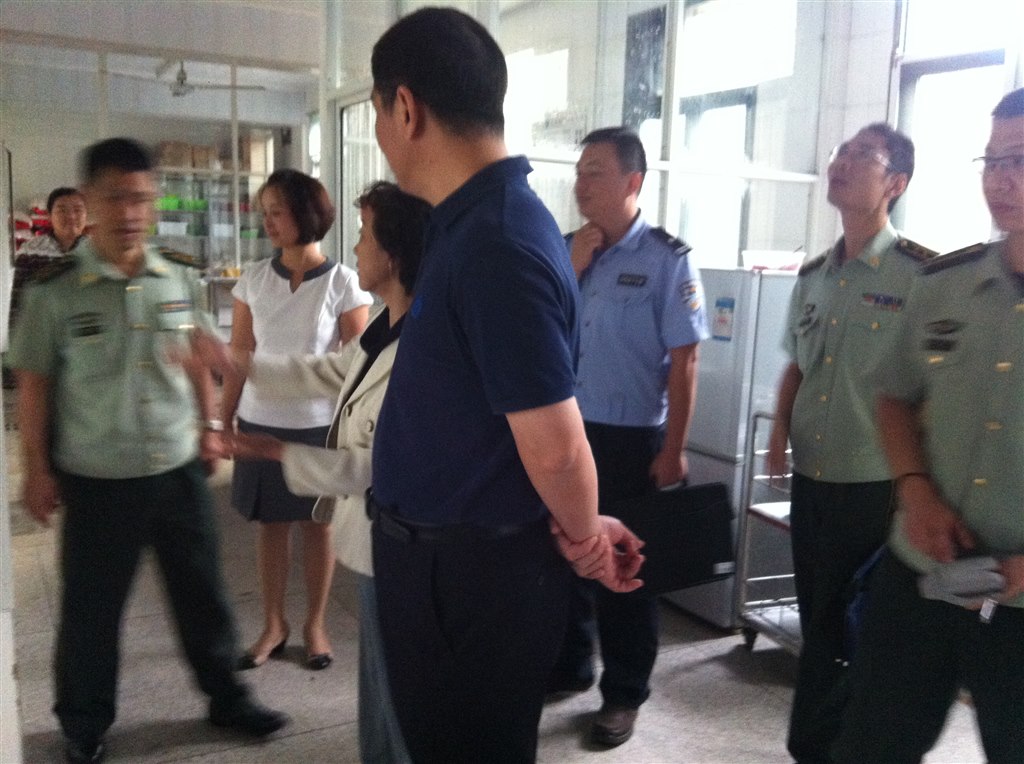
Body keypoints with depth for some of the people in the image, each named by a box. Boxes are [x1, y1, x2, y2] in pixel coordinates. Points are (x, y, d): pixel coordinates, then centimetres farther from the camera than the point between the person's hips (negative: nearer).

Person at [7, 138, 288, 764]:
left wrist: (209, 428, 10)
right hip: (96, 479, -2)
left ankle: (228, 697, 34)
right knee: (92, 608, 12)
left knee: (203, 593, 14)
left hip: (179, 470, 3)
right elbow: (34, 383, -3)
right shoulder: (56, 291, -9)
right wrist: (38, 468, -3)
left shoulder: (182, 282, 0)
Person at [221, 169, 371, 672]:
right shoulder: (253, 279, 2)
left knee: (317, 525, 9)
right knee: (270, 525, 12)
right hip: (260, 422, 3)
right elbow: (239, 358, 6)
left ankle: (315, 625, 26)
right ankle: (273, 625, 28)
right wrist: (223, 421, 5)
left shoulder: (342, 282, -8)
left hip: (318, 424, -3)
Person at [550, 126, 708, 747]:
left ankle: (624, 694, 25)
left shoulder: (667, 257, -8)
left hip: (631, 438, -5)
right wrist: (571, 270, -8)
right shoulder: (567, 250, 6)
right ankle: (568, 665, 37)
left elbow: (684, 360, -10)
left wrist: (673, 451, -12)